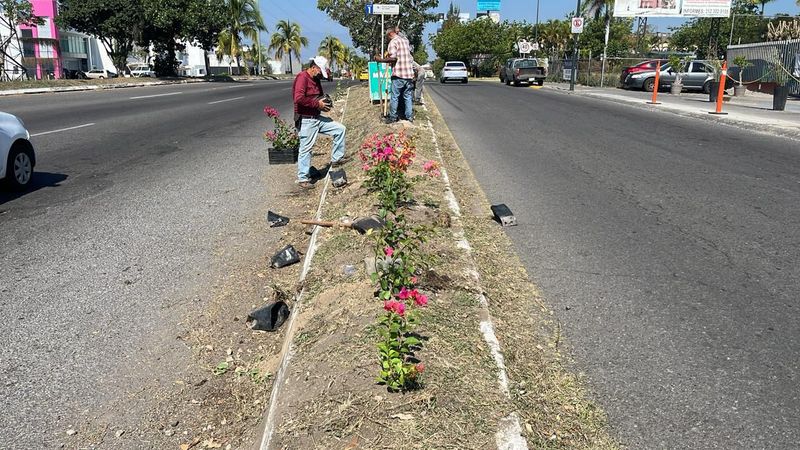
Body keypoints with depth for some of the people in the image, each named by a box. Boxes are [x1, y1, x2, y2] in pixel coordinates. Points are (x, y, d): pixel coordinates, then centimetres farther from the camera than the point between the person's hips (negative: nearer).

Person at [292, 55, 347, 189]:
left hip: (317, 118, 9)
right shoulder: (302, 77, -14)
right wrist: (317, 104, -20)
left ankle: (336, 159, 13)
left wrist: (325, 103, 7)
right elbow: (299, 98, -27)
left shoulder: (316, 80, 15)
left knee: (340, 129, 6)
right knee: (306, 149, -2)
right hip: (306, 121, -9)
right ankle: (303, 178, 8)